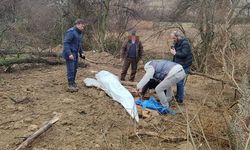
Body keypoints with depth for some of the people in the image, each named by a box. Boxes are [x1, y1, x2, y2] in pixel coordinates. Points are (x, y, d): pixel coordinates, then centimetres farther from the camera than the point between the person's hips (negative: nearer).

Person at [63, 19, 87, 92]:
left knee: (75, 69, 14)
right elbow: (66, 43, -20)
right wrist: (69, 54, -26)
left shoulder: (80, 33, 13)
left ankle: (73, 83, 26)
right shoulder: (70, 32, -16)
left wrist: (81, 52, 15)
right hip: (70, 54, -9)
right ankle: (70, 85, 0)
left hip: (75, 54, 9)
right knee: (71, 69, -7)